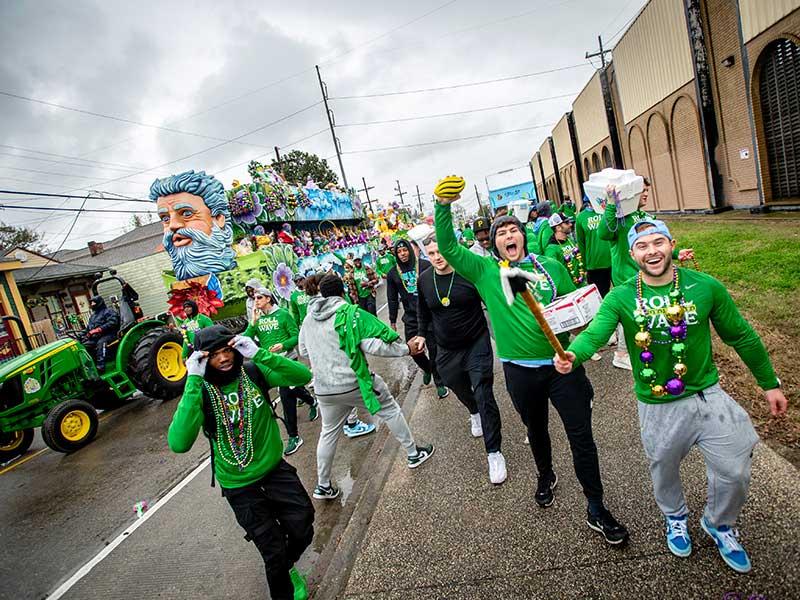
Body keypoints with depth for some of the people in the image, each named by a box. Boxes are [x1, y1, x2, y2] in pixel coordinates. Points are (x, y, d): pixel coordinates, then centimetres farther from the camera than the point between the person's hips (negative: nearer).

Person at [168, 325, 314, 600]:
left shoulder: (253, 372, -12)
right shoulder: (200, 392, -17)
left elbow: (303, 375, -24)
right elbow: (178, 443, -34)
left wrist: (258, 354, -32)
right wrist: (193, 381, -36)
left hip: (275, 468, 2)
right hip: (240, 485, -2)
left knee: (302, 530, 6)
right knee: (274, 551, 6)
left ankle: (286, 566, 42)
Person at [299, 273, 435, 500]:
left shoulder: (309, 319, 5)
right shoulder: (350, 312, -13)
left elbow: (303, 350, 17)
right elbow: (372, 345, -20)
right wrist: (405, 349, -11)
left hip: (324, 389, 5)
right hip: (354, 382, -5)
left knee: (329, 432, 21)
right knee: (390, 410, 17)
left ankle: (323, 486, 30)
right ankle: (413, 454, 28)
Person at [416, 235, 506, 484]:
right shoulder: (424, 279, -5)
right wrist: (422, 333, 18)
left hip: (477, 342, -4)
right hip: (446, 350, 4)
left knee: (483, 395, -9)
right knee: (461, 389, 23)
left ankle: (494, 452, 5)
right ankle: (474, 413, 58)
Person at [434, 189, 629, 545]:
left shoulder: (551, 266, 3)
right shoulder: (485, 272, -1)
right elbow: (448, 248, -10)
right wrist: (443, 206, -21)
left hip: (561, 363, 1)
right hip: (520, 371, 0)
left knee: (581, 435, 6)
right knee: (536, 429, 22)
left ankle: (596, 508, 26)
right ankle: (546, 476, 51)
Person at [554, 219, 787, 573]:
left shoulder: (705, 287, -9)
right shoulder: (620, 298, -14)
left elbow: (741, 336, 3)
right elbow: (594, 334, -31)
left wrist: (769, 383, 9)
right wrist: (572, 355, -52)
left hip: (707, 395, 1)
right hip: (657, 407, -1)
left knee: (734, 471, 8)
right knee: (664, 469, 19)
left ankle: (720, 524, 42)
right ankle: (675, 517, 53)